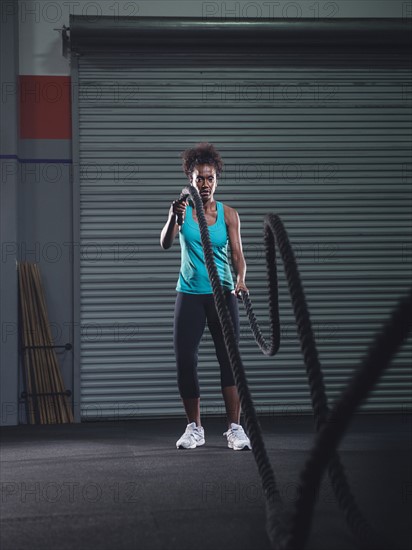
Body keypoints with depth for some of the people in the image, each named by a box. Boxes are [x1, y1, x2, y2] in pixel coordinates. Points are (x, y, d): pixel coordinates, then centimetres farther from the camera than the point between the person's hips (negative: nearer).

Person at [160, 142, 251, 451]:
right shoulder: (182, 210, 0)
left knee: (230, 359, -5)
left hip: (222, 294, 0)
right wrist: (174, 218, -36)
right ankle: (195, 428, 13)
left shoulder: (228, 214, 1)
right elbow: (166, 244, -16)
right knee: (185, 361, 0)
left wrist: (240, 280, -27)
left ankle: (235, 428, -1)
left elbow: (237, 253, -6)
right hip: (189, 294, 0)